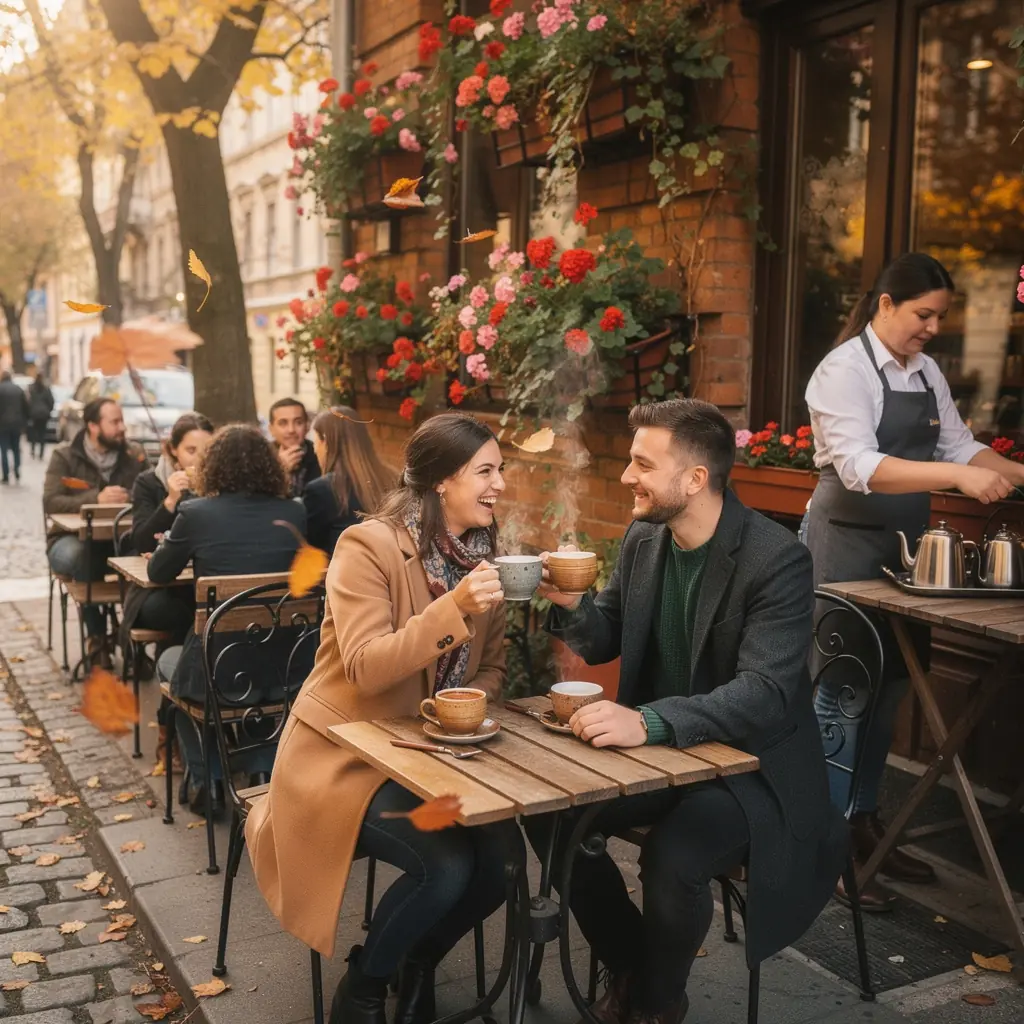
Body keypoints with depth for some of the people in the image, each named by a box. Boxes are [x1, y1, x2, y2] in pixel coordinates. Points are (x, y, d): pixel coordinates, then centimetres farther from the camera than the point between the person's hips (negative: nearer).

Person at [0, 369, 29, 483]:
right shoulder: (19, 389, 6)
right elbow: (26, 407, 7)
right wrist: (24, 423, 13)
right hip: (17, 424, 4)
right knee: (16, 449, 16)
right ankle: (17, 473, 12)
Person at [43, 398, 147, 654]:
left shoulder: (135, 455, 5)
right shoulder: (64, 456, -2)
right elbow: (50, 502, -15)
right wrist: (96, 499, -27)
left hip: (119, 539, 2)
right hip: (72, 538, -2)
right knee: (76, 555, -38)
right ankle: (96, 635, -19)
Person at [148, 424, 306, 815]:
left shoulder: (196, 514, -10)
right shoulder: (294, 514, -2)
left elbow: (159, 574, 7)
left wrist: (173, 542, 28)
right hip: (284, 671, 3)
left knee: (168, 661, 32)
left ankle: (206, 781, 27)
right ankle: (266, 773, 37)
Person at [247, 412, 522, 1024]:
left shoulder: (483, 553, 4)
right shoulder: (370, 546, -18)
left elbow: (493, 663, 10)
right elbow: (366, 668, -26)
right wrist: (453, 609, -36)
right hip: (347, 756, -6)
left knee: (503, 856, -14)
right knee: (446, 865, -25)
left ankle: (420, 967, 17)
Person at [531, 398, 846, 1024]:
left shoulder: (778, 559, -21)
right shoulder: (643, 538, -1)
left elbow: (765, 693, -31)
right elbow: (605, 640, 10)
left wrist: (648, 721, -44)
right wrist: (569, 604, -14)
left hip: (751, 763, -6)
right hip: (657, 750, 7)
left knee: (672, 857, -30)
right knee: (546, 810, -9)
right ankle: (629, 964, 15)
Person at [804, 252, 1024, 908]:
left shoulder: (926, 372, 11)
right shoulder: (845, 370, -13)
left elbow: (958, 444, 17)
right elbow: (859, 467, -24)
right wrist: (958, 476, -31)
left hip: (905, 544, 8)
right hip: (848, 544, -8)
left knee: (888, 687, 13)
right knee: (843, 692, -3)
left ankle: (864, 825, 27)